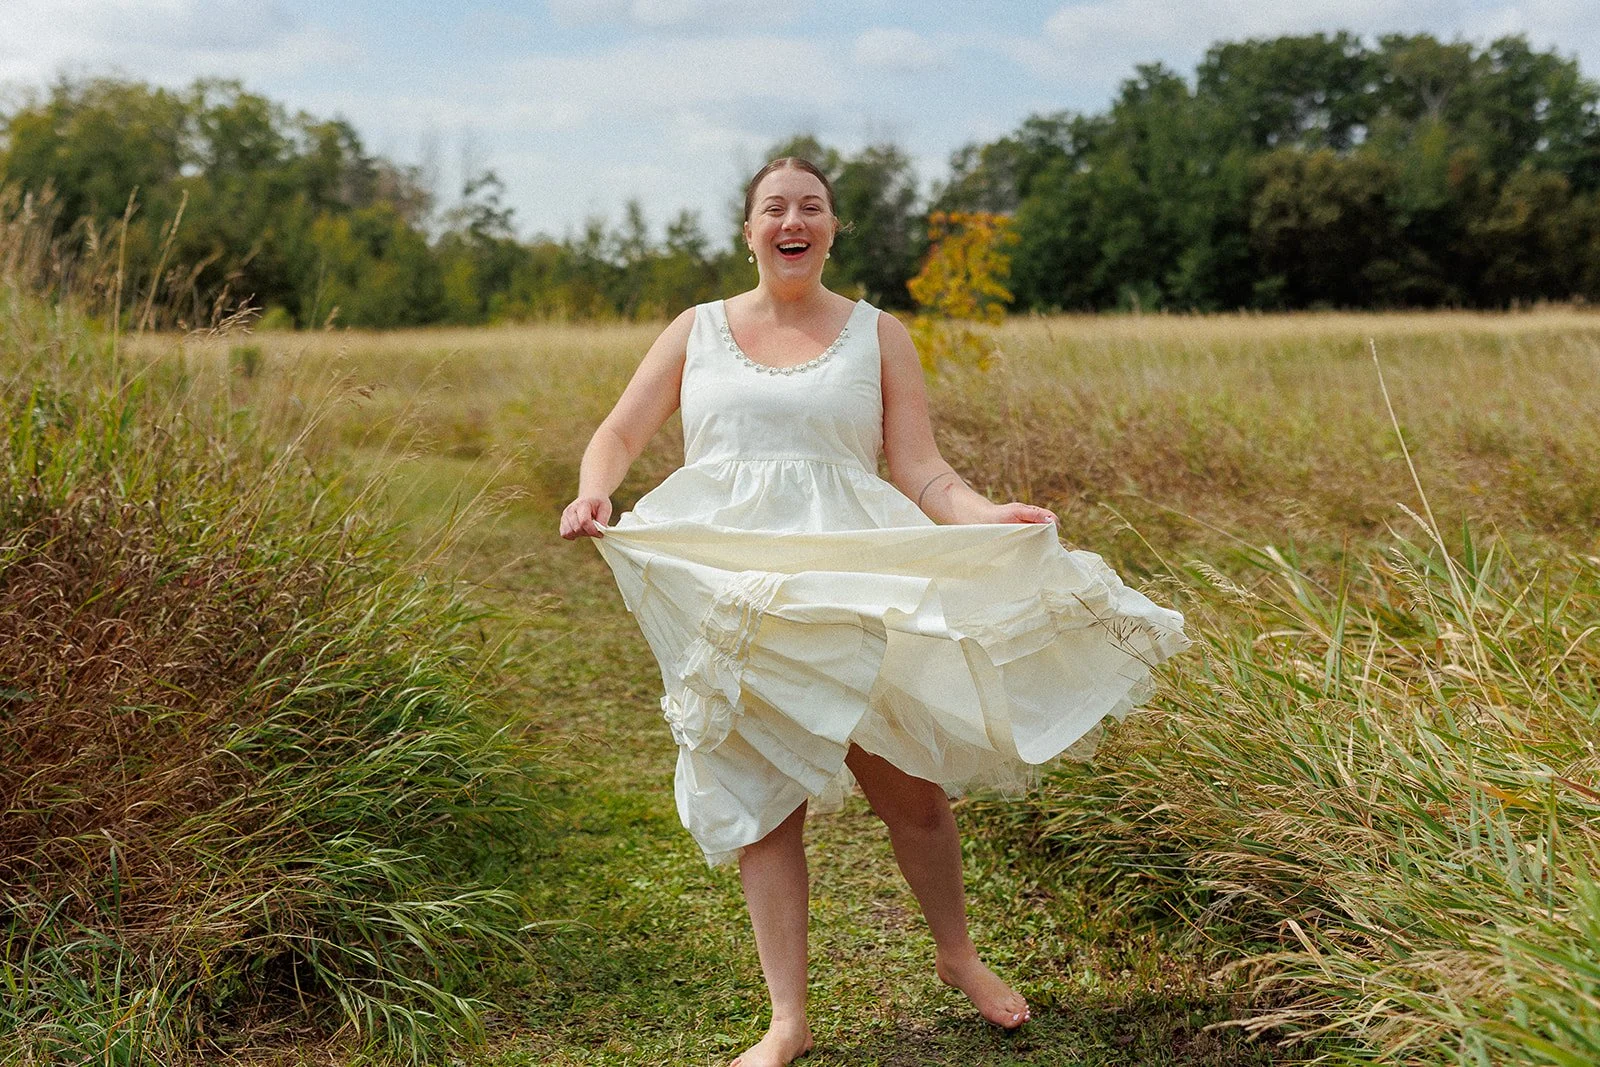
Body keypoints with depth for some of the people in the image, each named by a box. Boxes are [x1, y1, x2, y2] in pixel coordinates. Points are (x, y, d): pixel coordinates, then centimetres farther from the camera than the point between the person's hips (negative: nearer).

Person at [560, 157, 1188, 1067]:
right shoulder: (698, 331, 11)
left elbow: (923, 474, 1)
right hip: (728, 594, 1)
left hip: (851, 586, -1)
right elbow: (620, 435, 7)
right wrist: (594, 492, -15)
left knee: (911, 789, 4)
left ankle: (958, 955, 32)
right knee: (762, 803, 4)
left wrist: (987, 517, -19)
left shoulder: (878, 335, 7)